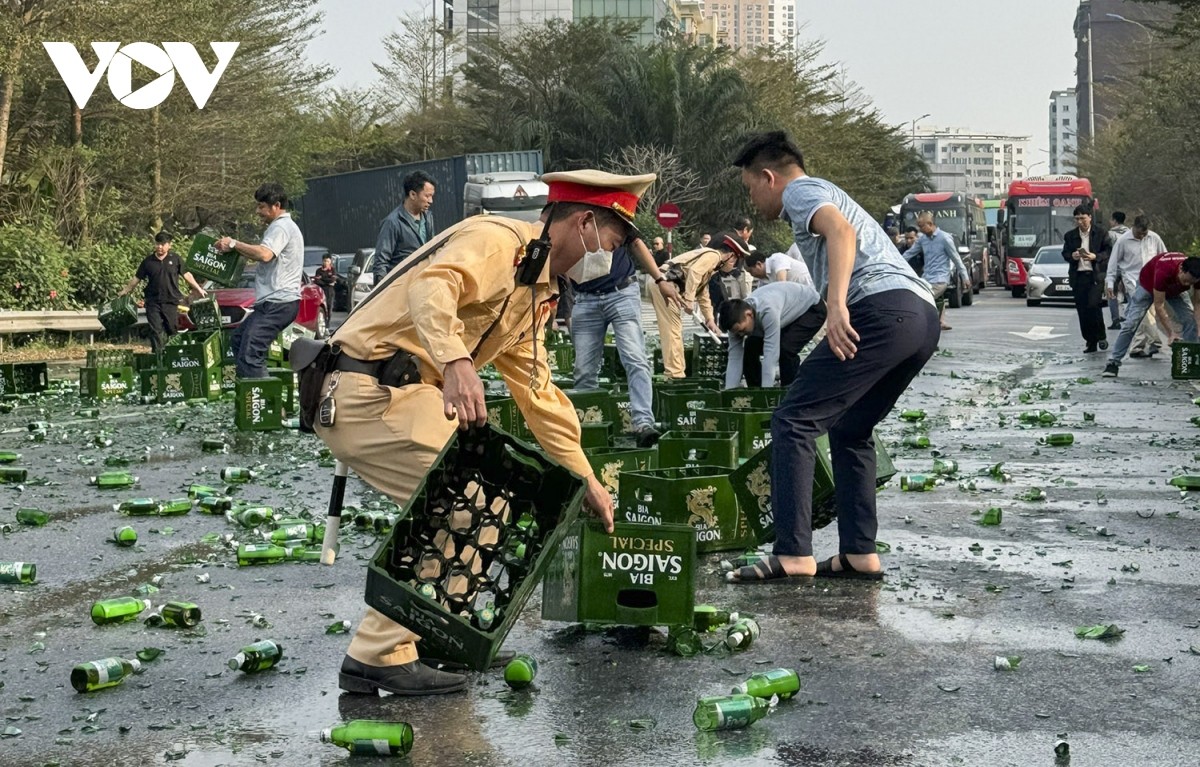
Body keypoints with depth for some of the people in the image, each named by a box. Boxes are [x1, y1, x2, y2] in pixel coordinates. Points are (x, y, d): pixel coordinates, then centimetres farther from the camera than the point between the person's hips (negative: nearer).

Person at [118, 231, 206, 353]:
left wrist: (199, 289, 6)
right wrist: (125, 291, 11)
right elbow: (136, 279, 11)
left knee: (172, 329, 7)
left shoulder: (175, 259, 3)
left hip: (171, 302, 0)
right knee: (156, 331, -4)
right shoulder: (148, 261, 4)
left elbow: (186, 275, 8)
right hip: (153, 303, 0)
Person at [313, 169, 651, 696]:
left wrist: (585, 479, 28)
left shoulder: (536, 292, 22)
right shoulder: (498, 240, -10)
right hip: (367, 391, -10)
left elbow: (538, 391, 28)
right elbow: (431, 286, -31)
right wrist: (457, 361, -47)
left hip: (405, 395, 10)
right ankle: (380, 655, -8)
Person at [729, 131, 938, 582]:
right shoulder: (827, 197, 36)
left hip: (881, 308, -10)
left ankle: (793, 554, -14)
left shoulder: (800, 191, 6)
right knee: (849, 429, 21)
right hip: (925, 315, 10)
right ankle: (859, 554, 14)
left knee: (793, 421, -8)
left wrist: (836, 305, -28)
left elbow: (841, 231, -15)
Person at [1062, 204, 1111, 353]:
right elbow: (1065, 253, 13)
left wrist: (1095, 256, -16)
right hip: (1078, 276, 4)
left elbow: (1108, 252, 0)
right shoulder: (1070, 236, 11)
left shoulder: (1101, 234, 3)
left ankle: (1101, 337, 1)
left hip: (1096, 275, -3)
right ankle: (1090, 342, 10)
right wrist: (1072, 256, -8)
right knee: (1082, 311, 2)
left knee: (1093, 305, -17)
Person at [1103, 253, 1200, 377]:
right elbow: (1159, 306, -37)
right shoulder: (1163, 271, -45)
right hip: (1148, 284, -4)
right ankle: (1113, 363, -7)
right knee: (1130, 324, -13)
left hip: (1174, 290, 4)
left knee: (1190, 320, -11)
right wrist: (1171, 333, -39)